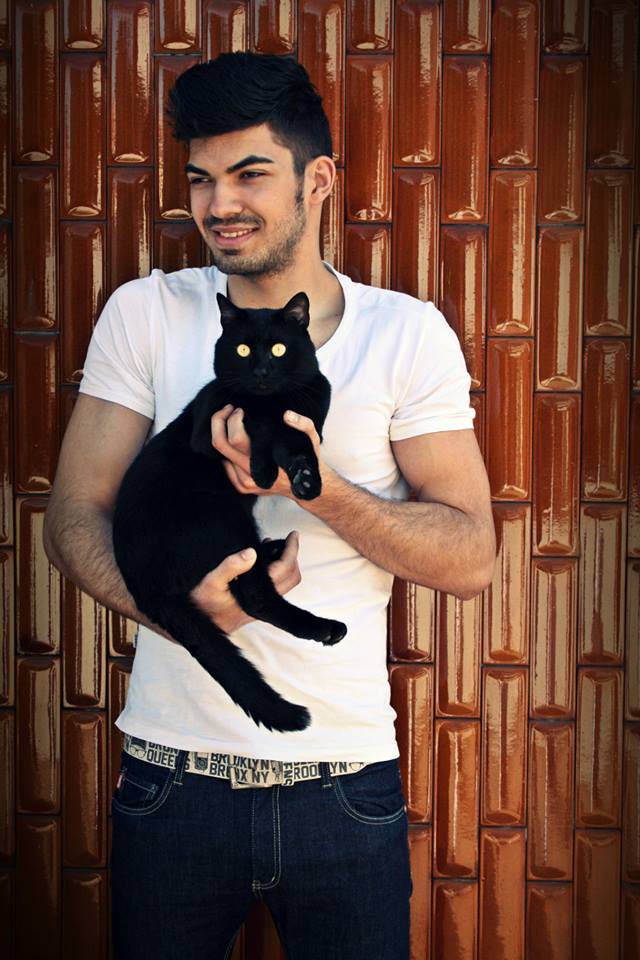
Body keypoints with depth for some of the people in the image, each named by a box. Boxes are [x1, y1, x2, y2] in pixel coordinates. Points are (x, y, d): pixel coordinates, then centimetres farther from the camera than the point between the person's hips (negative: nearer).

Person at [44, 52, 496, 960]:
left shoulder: (408, 333, -3)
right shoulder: (144, 313, 0)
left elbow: (472, 557, -5)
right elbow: (74, 516, -2)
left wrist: (315, 484, -20)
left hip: (346, 778, 0)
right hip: (173, 772, 1)